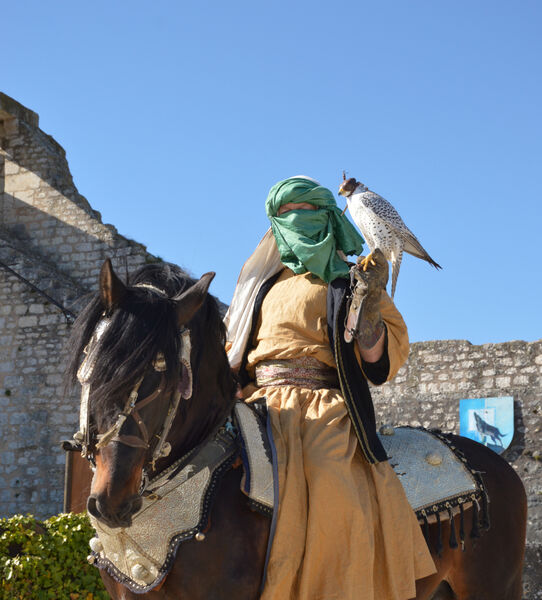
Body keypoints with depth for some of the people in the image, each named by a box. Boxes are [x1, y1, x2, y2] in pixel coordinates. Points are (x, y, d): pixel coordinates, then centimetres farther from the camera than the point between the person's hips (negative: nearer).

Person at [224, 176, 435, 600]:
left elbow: (383, 363, 1)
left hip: (326, 416, -4)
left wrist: (369, 305, -13)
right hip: (260, 410, 4)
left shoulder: (351, 282, 12)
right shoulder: (263, 284, 25)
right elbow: (235, 353, 30)